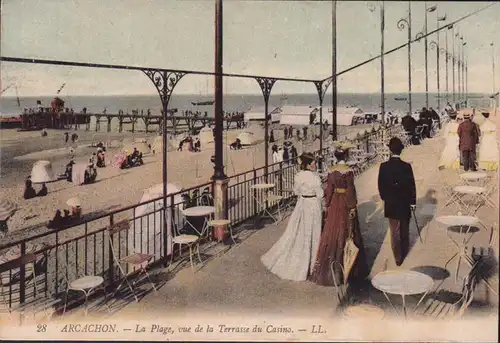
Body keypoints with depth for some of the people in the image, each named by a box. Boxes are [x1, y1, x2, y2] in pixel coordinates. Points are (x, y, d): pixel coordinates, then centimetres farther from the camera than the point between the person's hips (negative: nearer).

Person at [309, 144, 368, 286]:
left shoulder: (331, 171, -1)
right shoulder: (349, 171, -14)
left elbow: (329, 190, 2)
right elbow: (350, 190, -13)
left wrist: (327, 205, 10)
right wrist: (353, 207, -7)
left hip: (334, 203, 4)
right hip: (346, 203, -4)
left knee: (333, 232, 11)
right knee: (346, 232, 7)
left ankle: (329, 268, 17)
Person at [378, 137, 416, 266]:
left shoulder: (384, 166, -11)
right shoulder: (406, 166, -14)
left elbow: (381, 185, -3)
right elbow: (412, 185, -9)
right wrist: (413, 201, 2)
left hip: (390, 204, 0)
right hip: (404, 203, 0)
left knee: (394, 231, 8)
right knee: (405, 230, 18)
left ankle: (398, 257, 10)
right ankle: (404, 252, 33)